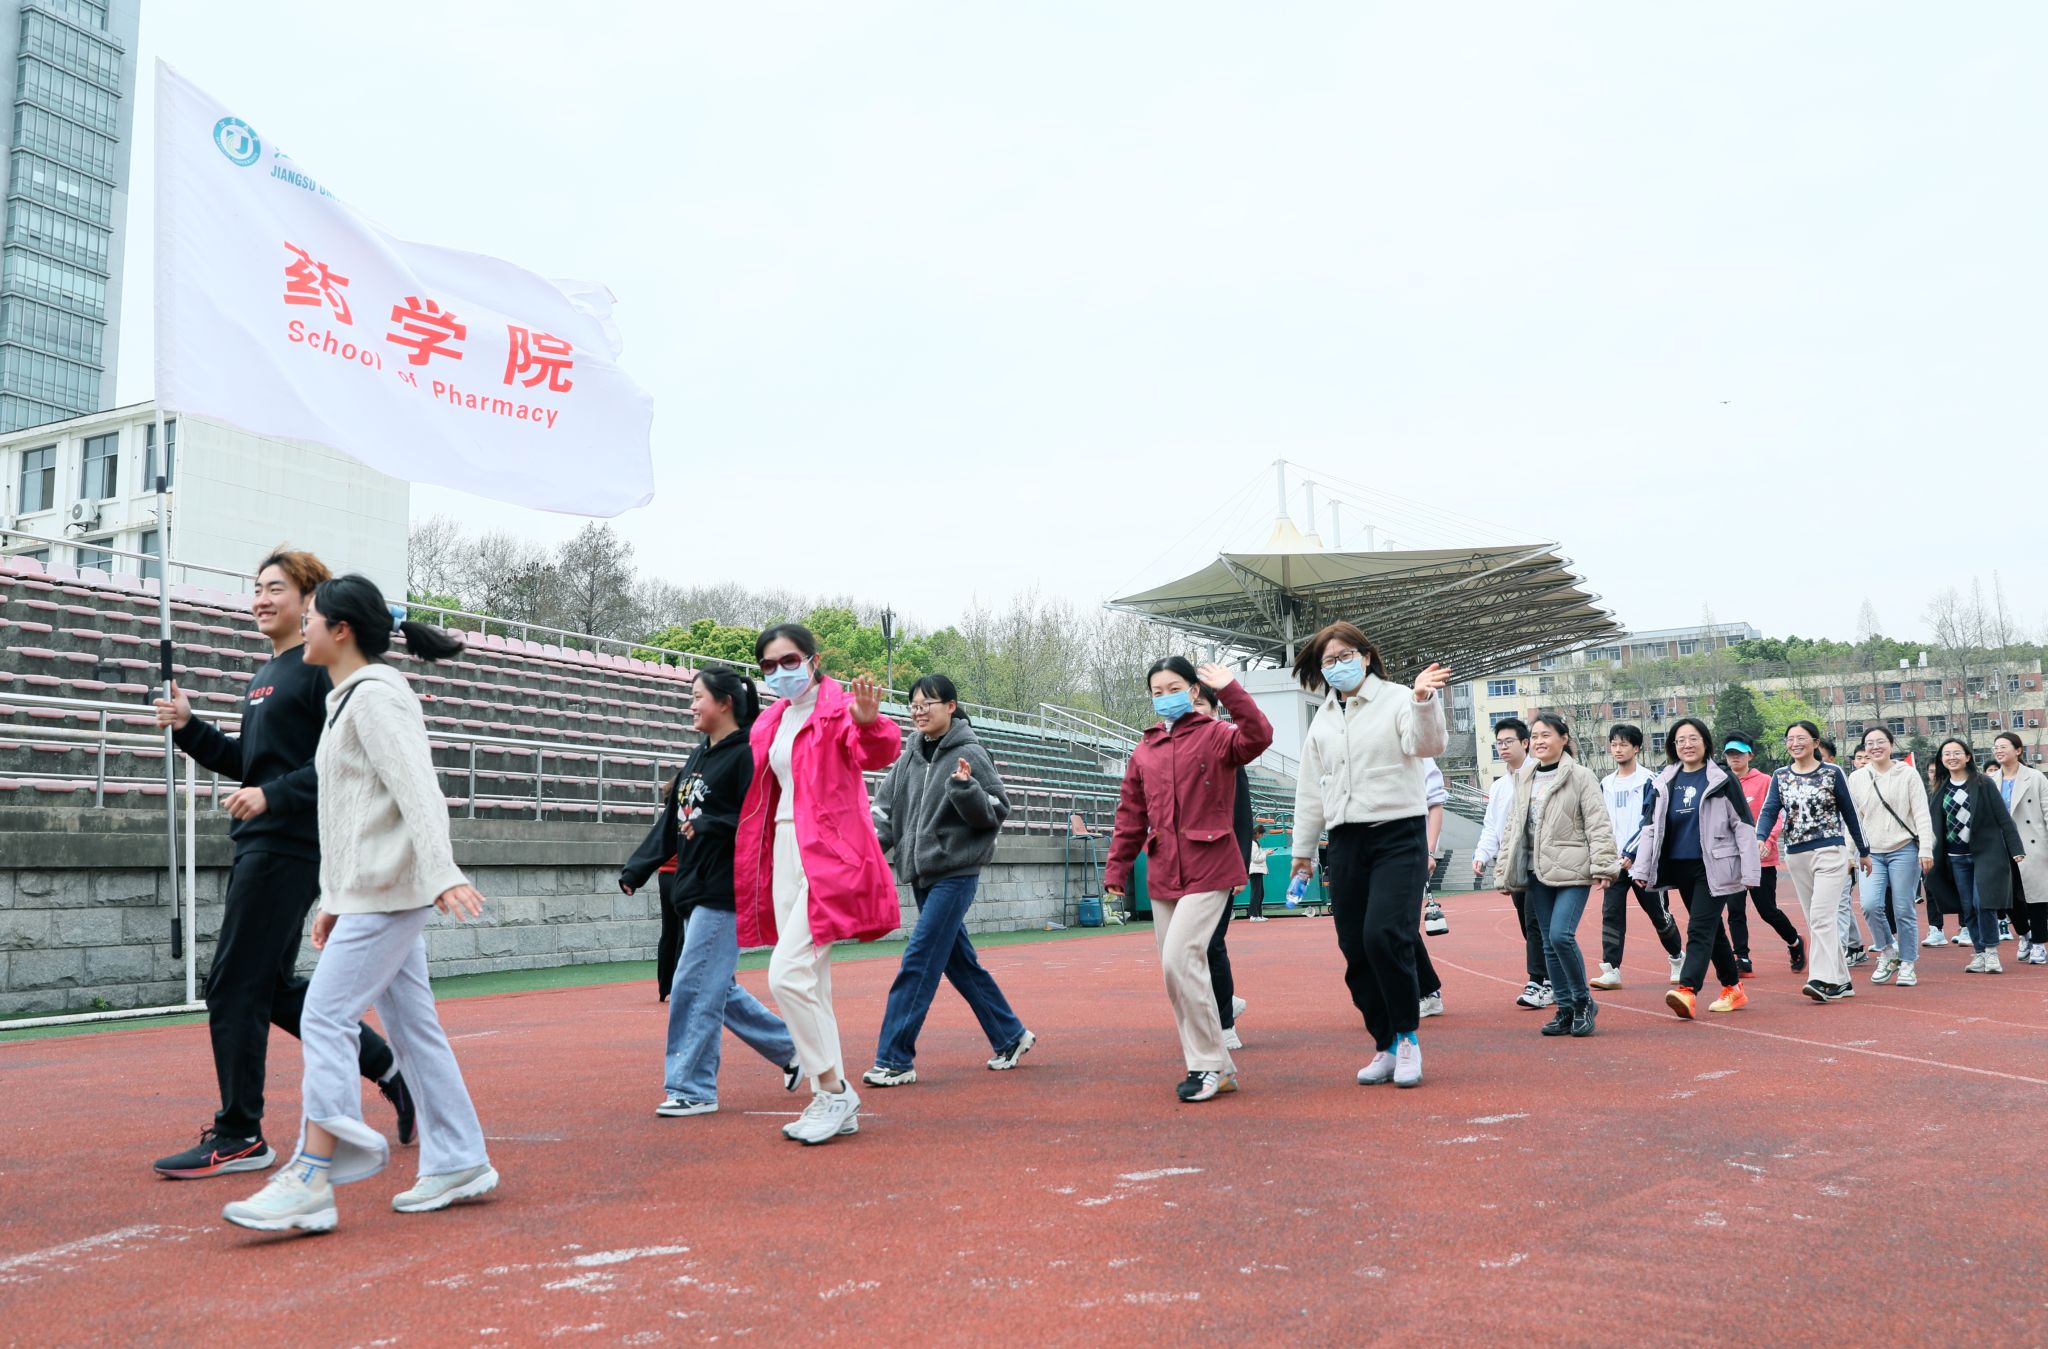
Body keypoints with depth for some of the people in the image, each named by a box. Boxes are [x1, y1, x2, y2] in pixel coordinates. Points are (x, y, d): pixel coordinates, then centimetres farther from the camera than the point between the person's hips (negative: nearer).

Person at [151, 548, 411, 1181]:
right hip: (261, 846, 10)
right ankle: (386, 1066, 22)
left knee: (234, 986, -5)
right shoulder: (263, 677, 19)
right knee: (274, 986, 13)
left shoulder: (325, 669, -10)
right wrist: (187, 726, 10)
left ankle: (239, 1137, 7)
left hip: (289, 848, -10)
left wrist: (273, 796, -24)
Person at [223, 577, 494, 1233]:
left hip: (388, 892, -10)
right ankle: (459, 1162, 14)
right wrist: (334, 900, 23)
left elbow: (418, 791, -22)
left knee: (325, 1019, -9)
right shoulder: (348, 701, 21)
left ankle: (311, 1180, -5)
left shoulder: (375, 695, -10)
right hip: (371, 892, 10)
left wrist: (442, 873, -32)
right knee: (413, 1026, 10)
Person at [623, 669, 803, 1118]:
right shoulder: (698, 758, 15)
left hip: (724, 894, -9)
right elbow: (671, 821, 16)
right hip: (692, 890, 9)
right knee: (717, 989, 14)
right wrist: (636, 869, 11)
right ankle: (790, 1048, 27)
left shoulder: (747, 755, -11)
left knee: (694, 987, -7)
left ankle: (691, 1088, 3)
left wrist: (708, 826, -21)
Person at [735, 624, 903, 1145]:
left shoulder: (838, 708, -8)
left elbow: (877, 753, -28)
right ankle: (830, 1103, 19)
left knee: (788, 975, -15)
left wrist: (868, 723, -49)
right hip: (785, 854, 8)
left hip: (829, 858, -8)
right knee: (809, 984, 10)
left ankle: (835, 1090, 0)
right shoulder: (770, 723, 13)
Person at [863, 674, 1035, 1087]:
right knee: (959, 962, 14)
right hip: (920, 874, 7)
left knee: (919, 963, -9)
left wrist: (966, 789, -26)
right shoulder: (909, 757, 9)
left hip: (955, 874, -7)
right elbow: (886, 806, 9)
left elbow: (998, 811, -8)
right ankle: (1010, 1037, 29)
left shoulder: (970, 754, -8)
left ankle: (894, 1060, -3)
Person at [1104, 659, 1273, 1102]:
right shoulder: (1145, 751, 13)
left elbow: (1258, 737, -24)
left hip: (1208, 870, -6)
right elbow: (1130, 815, 14)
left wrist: (1230, 690, -26)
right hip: (1163, 876, 6)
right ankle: (1214, 1066, 20)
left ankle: (1209, 1064, -1)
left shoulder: (1215, 735, -2)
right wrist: (1117, 869, 10)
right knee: (1177, 970, 8)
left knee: (1181, 959, -16)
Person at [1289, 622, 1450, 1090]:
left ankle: (1407, 1036, 1)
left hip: (1398, 836, -6)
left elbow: (1428, 744, -20)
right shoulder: (1323, 719, 14)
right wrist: (1302, 849, 20)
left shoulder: (1396, 700, -3)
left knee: (1385, 936, -19)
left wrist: (1423, 701, -39)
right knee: (1355, 950, 4)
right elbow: (1311, 787, 19)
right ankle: (1386, 1047, 18)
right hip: (1346, 842, 6)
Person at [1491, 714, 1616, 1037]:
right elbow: (1514, 824, 17)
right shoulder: (1524, 778, 13)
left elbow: (1598, 825, -8)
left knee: (1561, 935, -18)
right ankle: (1565, 1010, 17)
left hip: (1572, 870, -6)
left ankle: (1583, 1002, 2)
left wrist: (1603, 865, -15)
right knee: (1549, 942, 7)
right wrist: (1505, 867, 14)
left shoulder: (1581, 776, -4)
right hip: (1538, 871, 6)